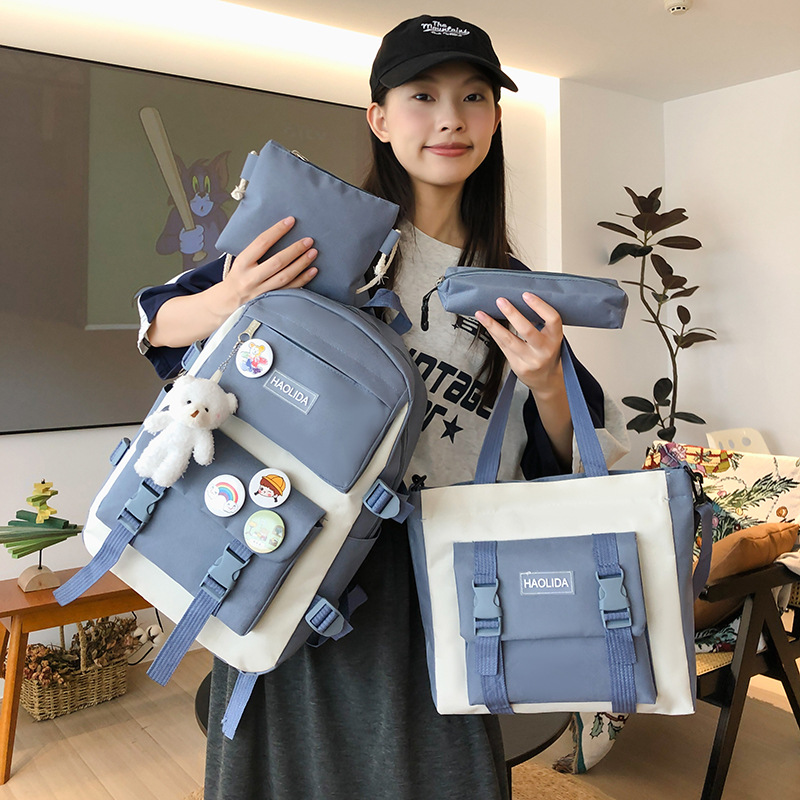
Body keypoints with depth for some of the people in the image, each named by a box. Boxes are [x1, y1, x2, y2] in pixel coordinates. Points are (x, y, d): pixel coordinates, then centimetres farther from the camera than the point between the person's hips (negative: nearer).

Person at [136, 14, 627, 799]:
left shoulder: (508, 287, 7)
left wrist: (546, 383, -12)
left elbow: (562, 464, 8)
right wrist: (222, 306, -21)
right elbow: (158, 323, 0)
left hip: (435, 584, 3)